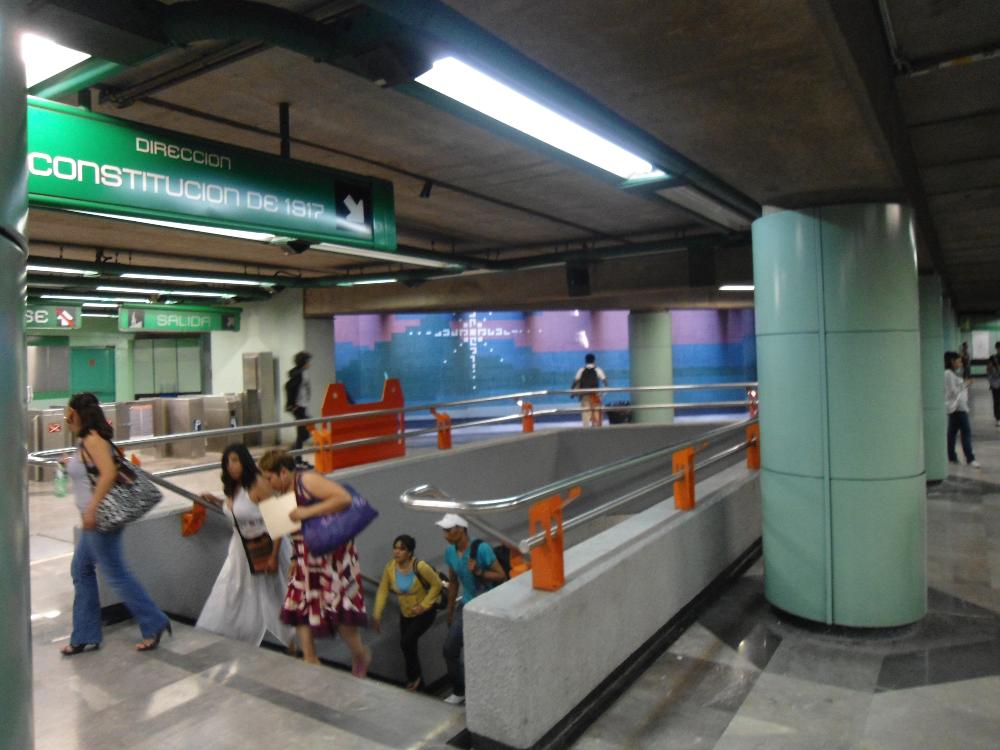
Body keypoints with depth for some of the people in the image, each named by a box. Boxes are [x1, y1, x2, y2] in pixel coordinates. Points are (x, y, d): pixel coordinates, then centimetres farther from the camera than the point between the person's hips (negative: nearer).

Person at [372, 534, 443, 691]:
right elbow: (383, 591, -8)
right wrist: (377, 615, -11)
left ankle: (414, 677, 10)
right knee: (408, 645, 13)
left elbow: (437, 585, -19)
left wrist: (424, 605, -22)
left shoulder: (420, 567, -29)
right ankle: (417, 681, 37)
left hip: (425, 612, -5)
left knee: (407, 641, -17)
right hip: (405, 613, 5)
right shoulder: (390, 567, -16)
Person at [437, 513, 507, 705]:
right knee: (450, 649, 7)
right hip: (466, 605, 6)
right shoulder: (450, 552, -2)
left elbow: (502, 576, -16)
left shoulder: (482, 549, -21)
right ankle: (460, 691, 28)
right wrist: (450, 611, 17)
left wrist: (479, 572, -29)